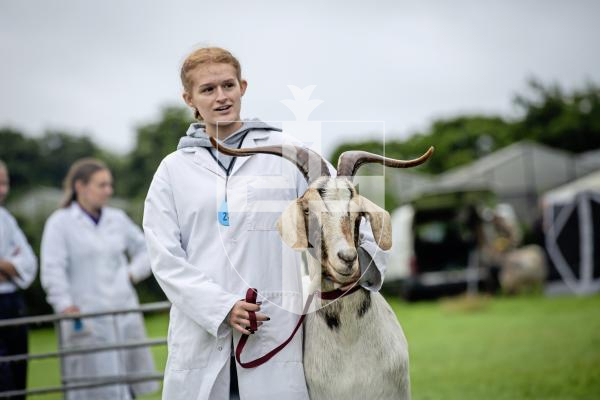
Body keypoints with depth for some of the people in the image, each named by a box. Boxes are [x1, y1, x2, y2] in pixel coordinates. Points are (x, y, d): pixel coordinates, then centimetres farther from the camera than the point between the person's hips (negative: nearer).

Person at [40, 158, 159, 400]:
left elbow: (144, 249, 24)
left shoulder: (117, 219, 11)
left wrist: (134, 272, 7)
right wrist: (66, 307, -17)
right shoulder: (60, 223, -3)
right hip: (87, 321, -5)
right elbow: (52, 272, -9)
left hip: (125, 314, 5)